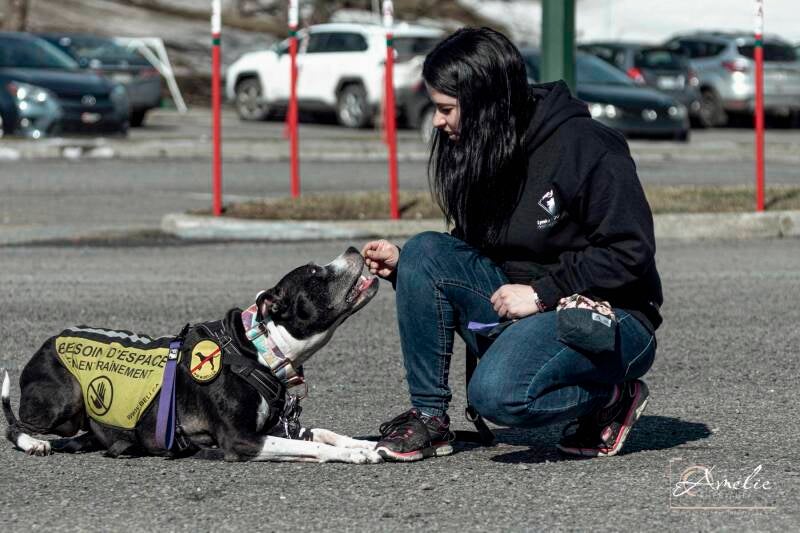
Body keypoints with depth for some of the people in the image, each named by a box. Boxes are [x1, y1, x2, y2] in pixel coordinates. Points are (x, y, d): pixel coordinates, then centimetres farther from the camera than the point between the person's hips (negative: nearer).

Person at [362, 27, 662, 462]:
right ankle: (428, 417, -7)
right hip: (520, 309, 8)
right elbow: (468, 252, 16)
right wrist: (401, 265, -1)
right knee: (426, 252, -13)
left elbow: (630, 253, -19)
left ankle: (612, 395, -5)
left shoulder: (586, 146, -16)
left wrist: (541, 292, -20)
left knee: (496, 393, -33)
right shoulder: (479, 156, 7)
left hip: (605, 317, -8)